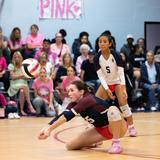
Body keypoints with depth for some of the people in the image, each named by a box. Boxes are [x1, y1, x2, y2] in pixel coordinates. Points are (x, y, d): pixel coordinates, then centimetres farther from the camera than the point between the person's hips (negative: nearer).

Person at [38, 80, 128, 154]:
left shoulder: (88, 99, -29)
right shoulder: (75, 104, -6)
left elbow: (69, 115, -39)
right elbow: (63, 115, -22)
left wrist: (50, 128, -45)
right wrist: (47, 128, -39)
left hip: (118, 128, -8)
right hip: (101, 130, 8)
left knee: (113, 109, -40)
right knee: (70, 146, -3)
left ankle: (116, 144, -28)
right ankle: (96, 142, 21)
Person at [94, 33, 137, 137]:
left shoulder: (115, 55, -22)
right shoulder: (97, 58, -15)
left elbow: (121, 72, -23)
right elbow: (100, 75, -14)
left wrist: (123, 88, -35)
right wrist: (107, 89, -24)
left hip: (117, 82, -3)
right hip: (106, 83, 3)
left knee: (123, 103, -18)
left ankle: (131, 127, -7)